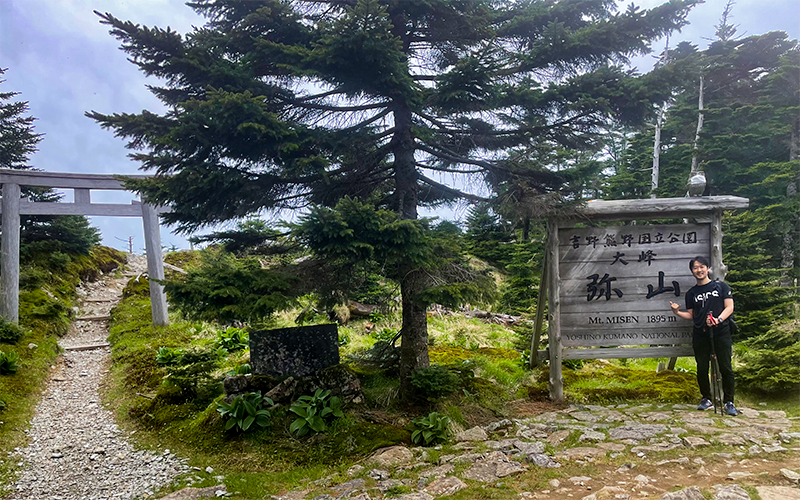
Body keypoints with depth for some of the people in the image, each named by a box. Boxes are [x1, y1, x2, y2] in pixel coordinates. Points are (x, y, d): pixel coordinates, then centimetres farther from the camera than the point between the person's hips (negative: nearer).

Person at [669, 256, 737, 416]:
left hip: (721, 333, -3)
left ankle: (729, 402, 6)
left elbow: (729, 307, -1)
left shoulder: (721, 286, 5)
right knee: (702, 369, 5)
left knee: (726, 368, -4)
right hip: (700, 335, 3)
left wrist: (718, 320, -19)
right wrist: (677, 312, -6)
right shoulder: (691, 293, 13)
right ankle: (706, 399, 21)